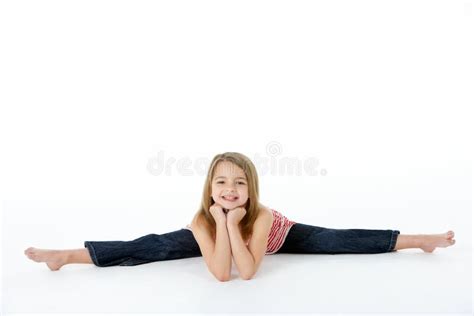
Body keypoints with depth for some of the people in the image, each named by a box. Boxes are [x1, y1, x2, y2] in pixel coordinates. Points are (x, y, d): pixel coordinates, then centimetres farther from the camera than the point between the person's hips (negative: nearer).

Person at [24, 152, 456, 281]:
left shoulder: (262, 216, -40)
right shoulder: (201, 220, -35)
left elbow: (248, 271, -40)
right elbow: (221, 274, -40)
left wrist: (234, 223, -48)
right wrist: (221, 222, -47)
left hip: (278, 233, 0)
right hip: (218, 230, 1)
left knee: (336, 240, -10)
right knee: (150, 247, -12)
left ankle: (417, 239, 4)